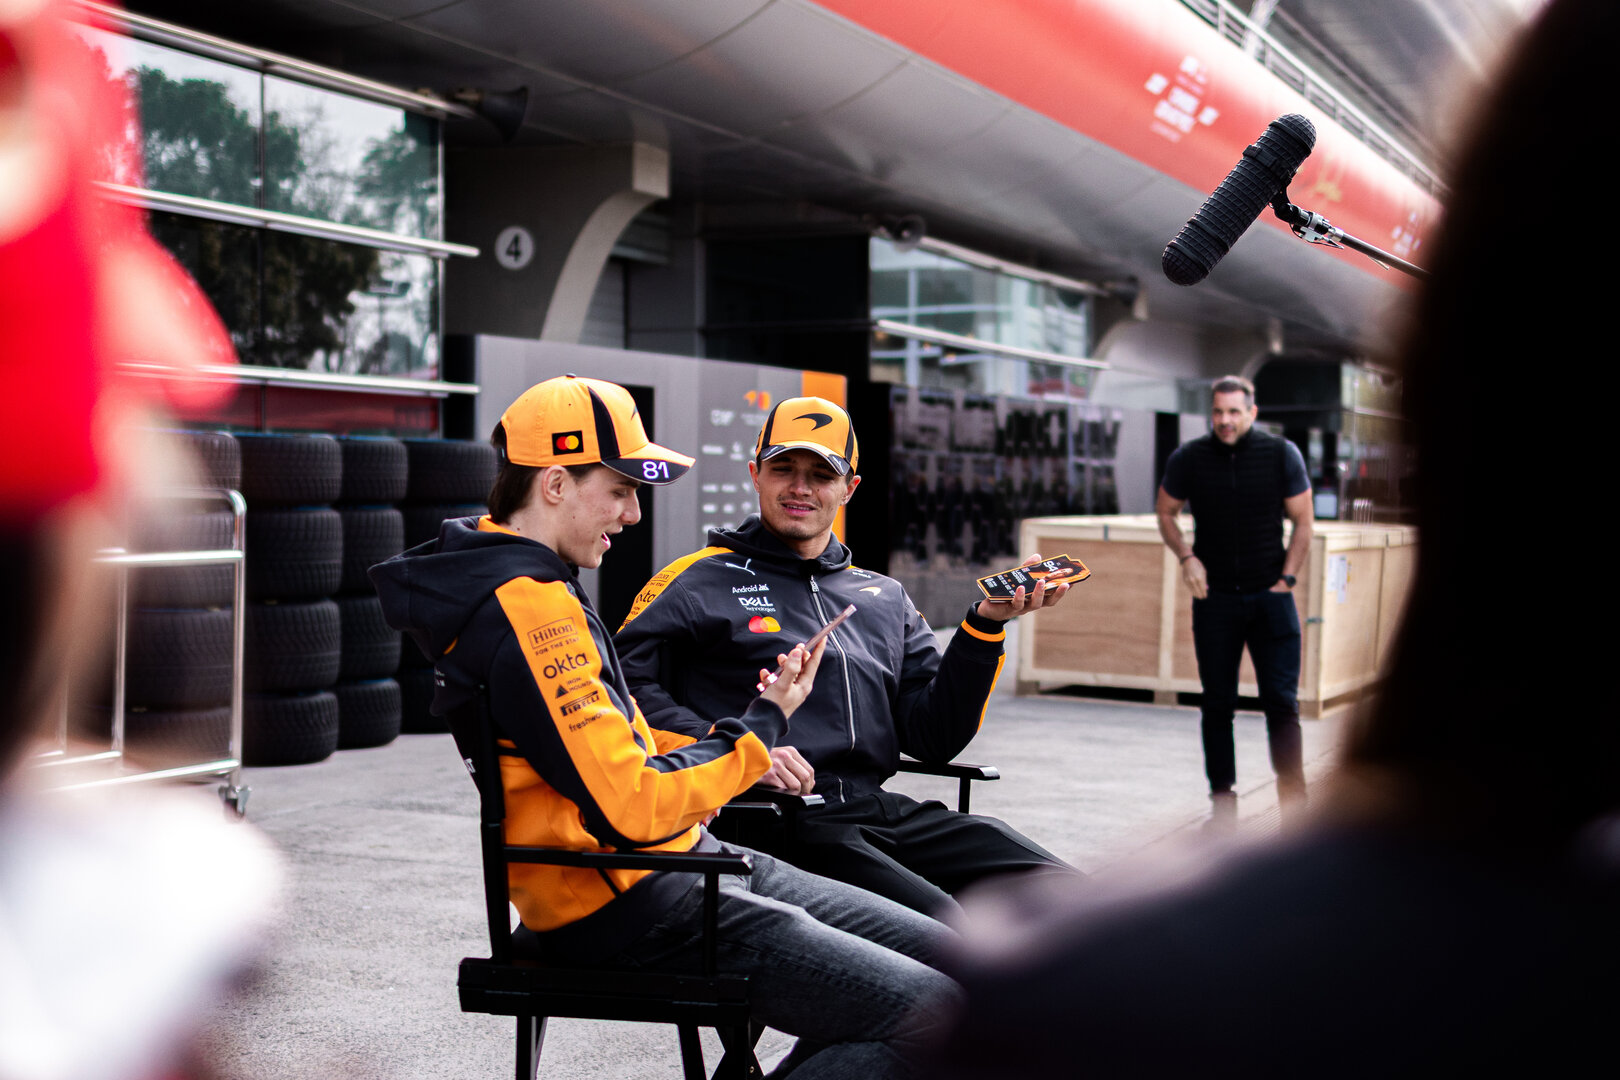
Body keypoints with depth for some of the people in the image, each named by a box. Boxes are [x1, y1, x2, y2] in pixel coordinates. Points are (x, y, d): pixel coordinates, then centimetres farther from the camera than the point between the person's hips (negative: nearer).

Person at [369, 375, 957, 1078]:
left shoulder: (529, 587, 14)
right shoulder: (530, 609, -20)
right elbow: (631, 808, -24)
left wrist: (734, 749, 8)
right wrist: (761, 726, -10)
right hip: (632, 914, -11)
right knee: (931, 1014, -17)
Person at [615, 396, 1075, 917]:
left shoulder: (884, 597, 25)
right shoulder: (700, 580, 10)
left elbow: (934, 738, 16)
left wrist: (986, 625, 6)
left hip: (880, 810, 6)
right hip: (769, 824, -6)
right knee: (937, 926, -30)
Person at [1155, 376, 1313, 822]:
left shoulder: (1281, 454, -3)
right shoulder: (1189, 459, -2)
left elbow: (1303, 522, 5)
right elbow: (1165, 513, 13)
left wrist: (1286, 577, -3)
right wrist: (1185, 556, -3)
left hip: (1270, 596, -1)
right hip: (1215, 597, 1)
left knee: (1281, 701, -6)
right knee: (1217, 704, 6)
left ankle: (1293, 800, -2)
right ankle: (1223, 800, 14)